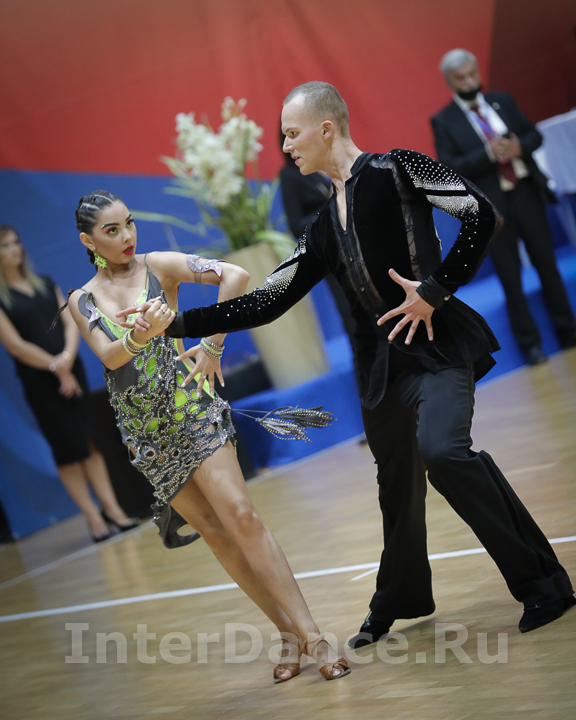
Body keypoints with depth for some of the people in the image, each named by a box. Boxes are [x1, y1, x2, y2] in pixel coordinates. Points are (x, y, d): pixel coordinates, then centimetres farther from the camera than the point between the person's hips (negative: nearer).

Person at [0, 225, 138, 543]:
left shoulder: (45, 284, 13)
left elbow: (70, 321, 6)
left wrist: (68, 355, -12)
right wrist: (56, 368, -11)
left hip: (71, 370, 5)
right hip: (39, 381, -5)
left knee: (92, 442, 4)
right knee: (68, 450, -1)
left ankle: (112, 509, 8)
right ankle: (94, 519, 3)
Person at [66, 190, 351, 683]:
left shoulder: (158, 266, 0)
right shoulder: (82, 301, 8)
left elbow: (234, 275, -12)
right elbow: (108, 355, -9)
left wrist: (213, 346, -11)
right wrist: (142, 333, -31)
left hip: (188, 405, -4)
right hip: (142, 429, 4)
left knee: (240, 515, -14)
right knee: (214, 531, 3)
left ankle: (311, 634, -15)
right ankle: (288, 633, 10)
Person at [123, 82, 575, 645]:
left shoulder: (395, 170, -4)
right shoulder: (324, 230, 16)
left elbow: (480, 215, -11)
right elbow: (266, 302, 15)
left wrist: (435, 290, -14)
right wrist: (178, 322, 9)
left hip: (438, 344, -7)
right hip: (382, 362, 7)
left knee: (441, 450, -28)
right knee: (398, 483, 14)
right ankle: (398, 602, 35)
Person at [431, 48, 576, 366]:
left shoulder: (502, 101, 7)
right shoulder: (443, 121, -4)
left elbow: (534, 135, 10)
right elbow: (449, 168, -12)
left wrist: (519, 146, -13)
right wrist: (489, 154, -24)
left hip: (527, 193, 4)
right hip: (492, 206, -3)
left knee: (547, 265, 12)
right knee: (511, 278, 4)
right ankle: (529, 343, 16)